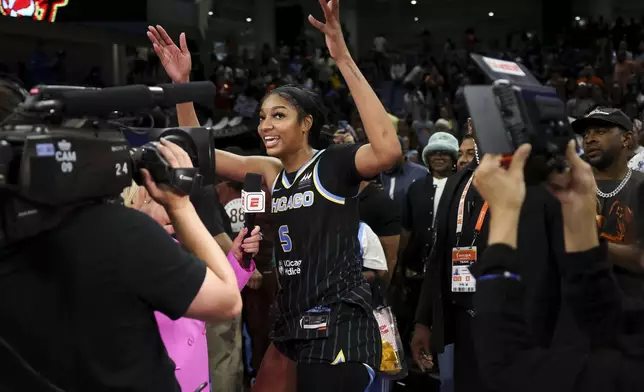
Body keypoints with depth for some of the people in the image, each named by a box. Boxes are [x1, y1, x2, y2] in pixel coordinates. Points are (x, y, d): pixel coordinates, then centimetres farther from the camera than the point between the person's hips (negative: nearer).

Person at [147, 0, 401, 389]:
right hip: (292, 327, 8)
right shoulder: (271, 172, 10)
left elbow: (387, 150, -31)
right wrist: (182, 84, 2)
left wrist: (344, 60, -32)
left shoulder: (334, 163, -10)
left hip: (339, 328, -7)